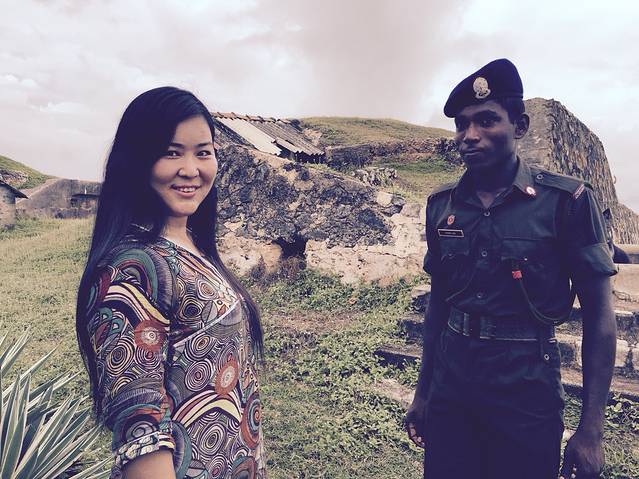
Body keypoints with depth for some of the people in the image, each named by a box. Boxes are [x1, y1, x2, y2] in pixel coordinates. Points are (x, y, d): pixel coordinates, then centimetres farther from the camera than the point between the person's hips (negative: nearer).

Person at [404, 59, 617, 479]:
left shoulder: (565, 200, -9)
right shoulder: (442, 205, 1)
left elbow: (599, 315, -7)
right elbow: (438, 303, 8)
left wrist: (591, 429, -9)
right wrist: (423, 393, 11)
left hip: (526, 391, -3)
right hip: (450, 385, 4)